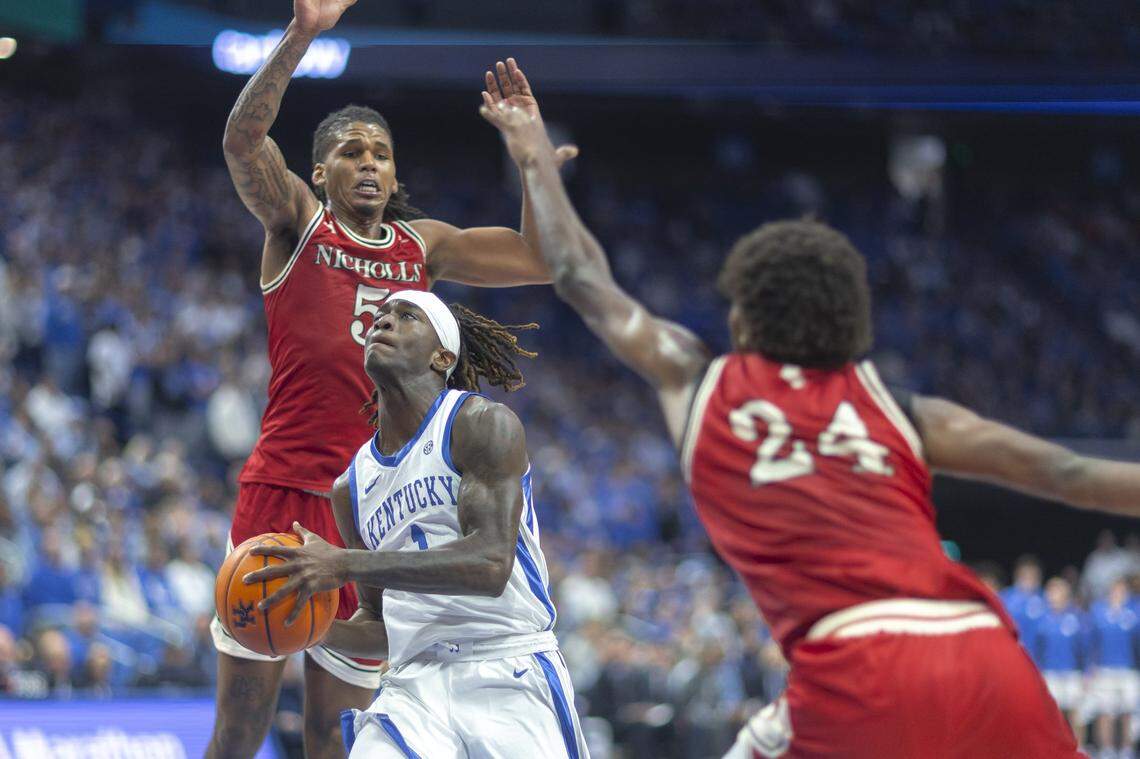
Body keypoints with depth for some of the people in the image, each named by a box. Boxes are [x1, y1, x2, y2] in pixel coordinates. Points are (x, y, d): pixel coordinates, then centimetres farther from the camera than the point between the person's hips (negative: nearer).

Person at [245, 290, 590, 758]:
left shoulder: (483, 424, -3)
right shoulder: (351, 488, 16)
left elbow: (490, 564, -17)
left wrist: (345, 565, -21)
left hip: (508, 679, -4)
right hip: (413, 689, 4)